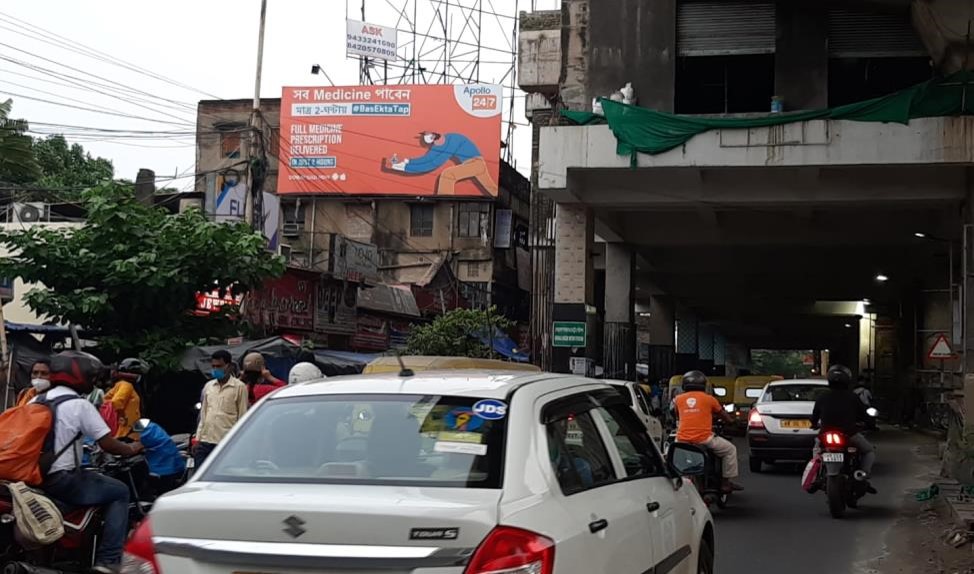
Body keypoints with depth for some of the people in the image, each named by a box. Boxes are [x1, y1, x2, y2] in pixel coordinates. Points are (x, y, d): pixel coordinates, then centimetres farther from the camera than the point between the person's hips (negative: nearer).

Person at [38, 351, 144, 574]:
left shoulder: (35, 401, 12)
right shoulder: (80, 405, -9)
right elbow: (107, 444, -10)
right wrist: (131, 449, 10)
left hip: (32, 478, 8)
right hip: (62, 481, -8)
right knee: (119, 492, 6)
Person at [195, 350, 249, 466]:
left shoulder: (239, 387, -2)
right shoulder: (208, 386, 14)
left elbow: (242, 417, -3)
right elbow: (203, 414, 18)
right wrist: (198, 439, 12)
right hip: (205, 441, 5)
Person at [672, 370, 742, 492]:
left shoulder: (679, 399, 9)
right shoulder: (709, 399, 4)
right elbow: (722, 414, 16)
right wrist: (732, 421, 37)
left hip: (682, 439, 3)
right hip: (704, 438, -3)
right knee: (730, 449, 17)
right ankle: (727, 481, 14)